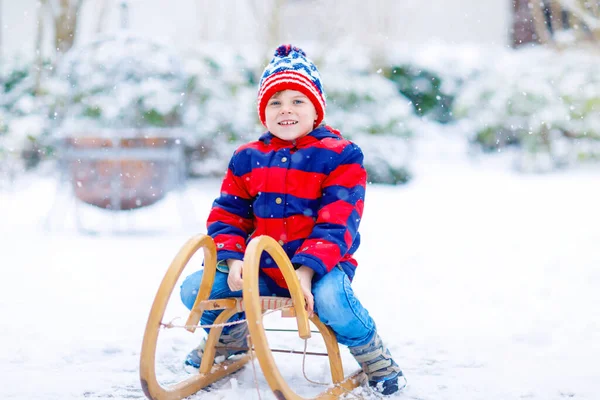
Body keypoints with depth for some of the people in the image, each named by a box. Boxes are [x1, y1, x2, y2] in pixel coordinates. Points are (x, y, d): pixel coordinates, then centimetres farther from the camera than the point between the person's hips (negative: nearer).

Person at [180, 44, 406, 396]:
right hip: (260, 270, 5)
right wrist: (233, 259, -12)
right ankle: (232, 335, 23)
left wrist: (307, 270, -27)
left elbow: (337, 224, -13)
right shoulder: (248, 159, 9)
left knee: (331, 299, -39)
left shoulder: (340, 155, -5)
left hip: (319, 266, -4)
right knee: (195, 289, -13)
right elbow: (228, 215, 9)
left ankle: (373, 355, -4)